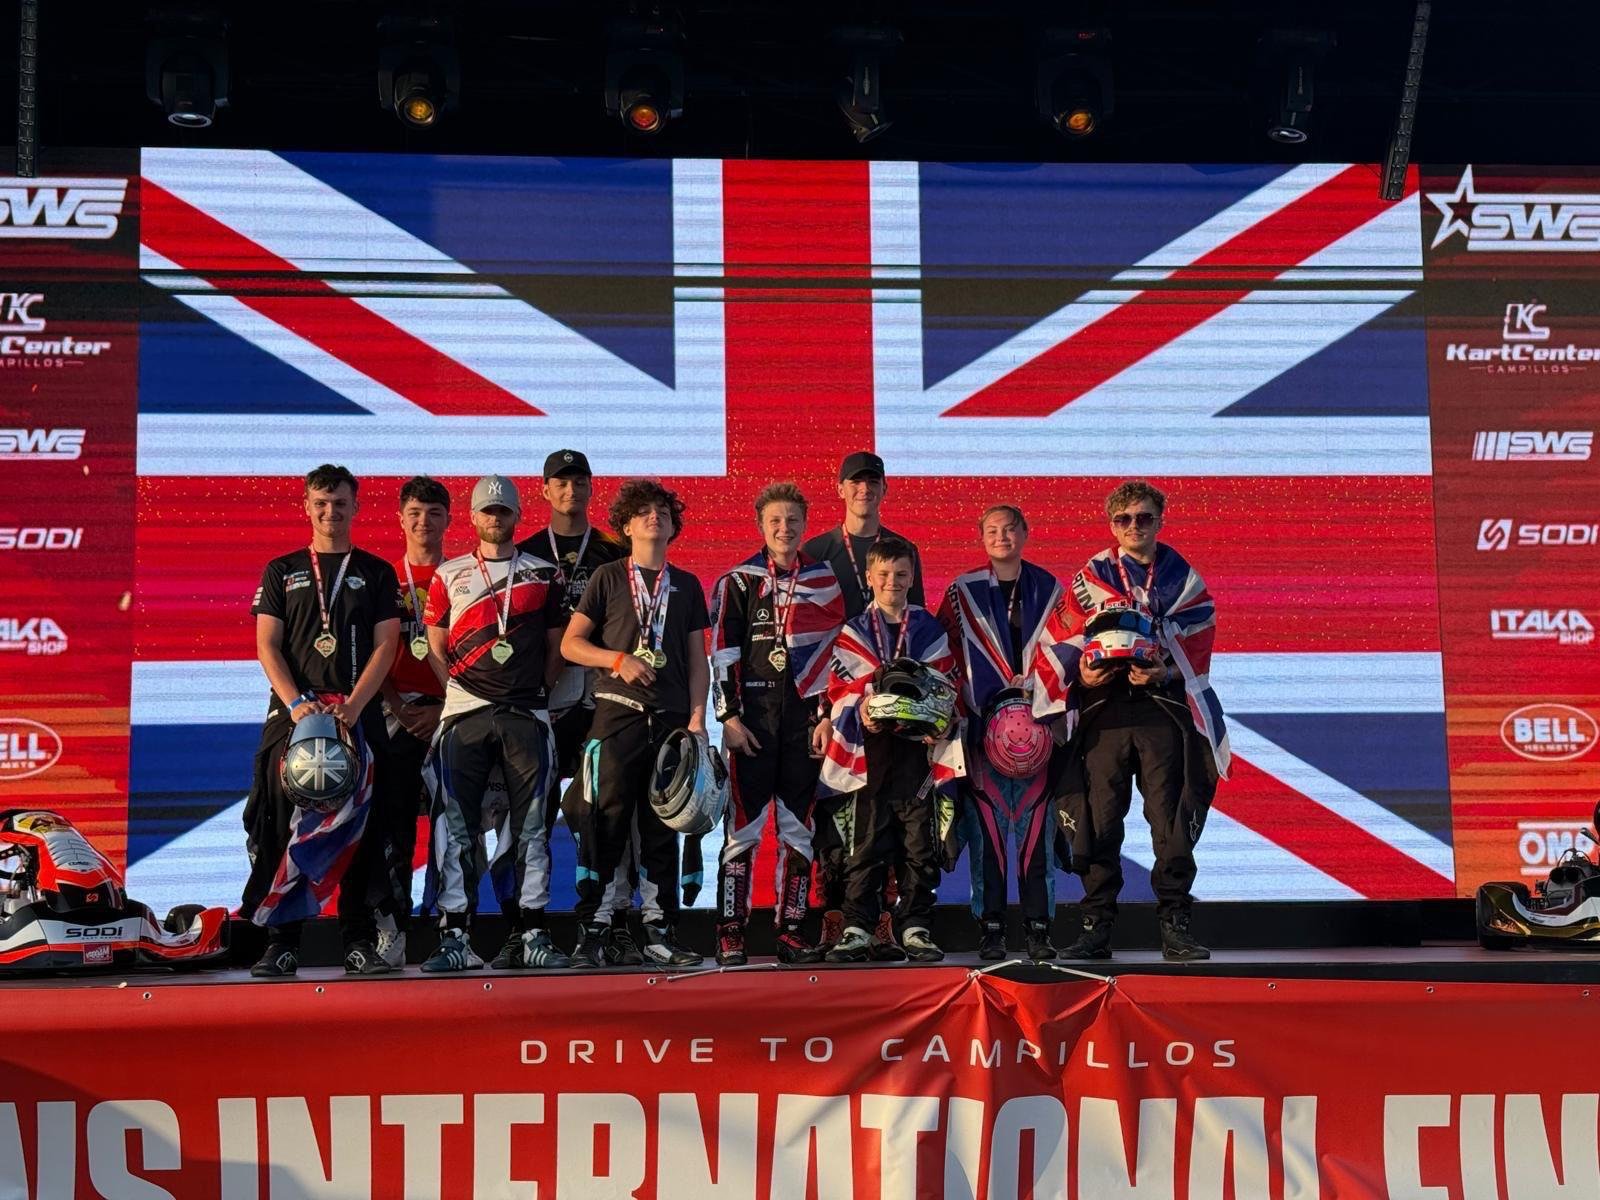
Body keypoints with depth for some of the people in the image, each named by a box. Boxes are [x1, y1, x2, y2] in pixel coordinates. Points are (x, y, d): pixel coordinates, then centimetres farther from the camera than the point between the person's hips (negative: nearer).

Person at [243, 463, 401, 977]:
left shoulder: (376, 573, 12)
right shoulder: (282, 570, 13)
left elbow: (386, 646, 3)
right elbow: (267, 646, 5)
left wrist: (352, 706, -11)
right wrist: (296, 703, -11)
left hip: (359, 714, 0)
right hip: (293, 713, 0)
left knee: (359, 830, -3)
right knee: (283, 826, -5)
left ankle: (359, 940, 1)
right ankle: (282, 942, -1)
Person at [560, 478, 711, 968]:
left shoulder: (687, 586, 15)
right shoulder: (607, 578, 7)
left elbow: (698, 659, 13)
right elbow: (570, 644, 4)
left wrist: (697, 717, 2)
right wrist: (619, 659, -11)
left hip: (672, 719, 3)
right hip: (618, 714, -3)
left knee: (662, 827, 6)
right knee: (606, 822, -7)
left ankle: (660, 930, 11)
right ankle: (593, 930, -2)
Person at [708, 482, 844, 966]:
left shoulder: (825, 583, 10)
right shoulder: (737, 582, 4)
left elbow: (837, 654, 9)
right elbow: (722, 655, 0)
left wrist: (828, 716, 2)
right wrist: (729, 716, -7)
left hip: (806, 719, 3)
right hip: (751, 720, -2)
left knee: (800, 828, 5)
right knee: (742, 826, -4)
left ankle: (791, 931, 12)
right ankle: (730, 935, 0)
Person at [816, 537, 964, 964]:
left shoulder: (930, 630, 13)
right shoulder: (852, 633, 10)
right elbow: (839, 688, 3)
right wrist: (859, 713, -17)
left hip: (919, 748, 1)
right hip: (869, 750, -1)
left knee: (919, 844, 3)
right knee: (865, 843, -1)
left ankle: (915, 928, 11)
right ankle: (857, 929, 4)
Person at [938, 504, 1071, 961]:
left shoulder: (1048, 589, 11)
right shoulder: (962, 593, 6)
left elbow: (1057, 653, 7)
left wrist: (1052, 715, -3)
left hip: (1037, 722, 1)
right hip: (983, 723, -1)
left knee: (1036, 825, 0)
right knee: (986, 826, -3)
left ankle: (1038, 928, 6)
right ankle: (990, 928, 3)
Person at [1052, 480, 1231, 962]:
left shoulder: (1185, 581, 12)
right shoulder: (1088, 579, 13)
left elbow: (1195, 655, 6)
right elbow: (1067, 643, 8)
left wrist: (1165, 674, -14)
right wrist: (1082, 673, -13)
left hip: (1164, 710, 0)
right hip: (1103, 710, 0)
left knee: (1172, 820, -4)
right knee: (1099, 820, -2)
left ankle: (1174, 926, 5)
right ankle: (1096, 927, 5)